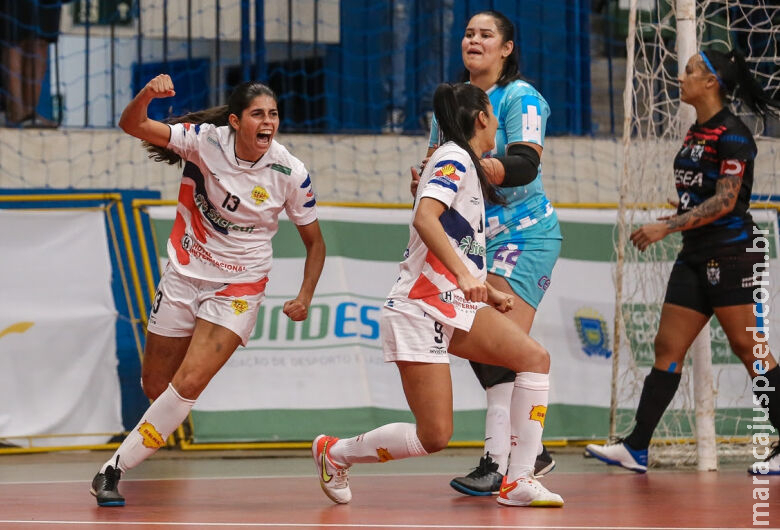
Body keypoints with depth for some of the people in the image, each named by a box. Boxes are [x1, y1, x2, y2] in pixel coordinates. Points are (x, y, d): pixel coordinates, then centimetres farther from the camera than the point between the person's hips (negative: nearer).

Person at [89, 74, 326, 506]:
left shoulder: (290, 174, -11)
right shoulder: (206, 141, -13)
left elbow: (315, 243, 2)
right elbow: (132, 126, -21)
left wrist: (304, 298, -13)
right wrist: (146, 95, -43)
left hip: (239, 288, -1)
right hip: (184, 274, 1)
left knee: (188, 384, -18)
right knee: (154, 386, 8)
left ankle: (113, 470, -8)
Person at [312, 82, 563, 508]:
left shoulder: (468, 167, 18)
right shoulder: (453, 159, -10)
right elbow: (424, 218, -28)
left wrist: (485, 292, 18)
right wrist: (464, 274, -35)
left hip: (455, 307, 10)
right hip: (420, 309, -10)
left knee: (535, 358, -6)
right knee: (434, 436, -10)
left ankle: (518, 481, -7)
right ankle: (335, 453, 11)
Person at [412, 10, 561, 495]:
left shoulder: (521, 98, -9)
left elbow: (525, 163, -23)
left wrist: (479, 165, -39)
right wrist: (425, 183, -6)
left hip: (523, 234, -7)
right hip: (474, 238, 7)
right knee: (479, 350, 6)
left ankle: (498, 461, -19)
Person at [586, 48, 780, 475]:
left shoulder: (732, 135, -13)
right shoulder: (696, 132, 14)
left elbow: (725, 201, -20)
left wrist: (667, 227, -22)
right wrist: (672, 223, 13)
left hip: (732, 254, -9)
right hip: (696, 256, 9)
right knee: (667, 347, 6)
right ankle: (636, 449, 6)